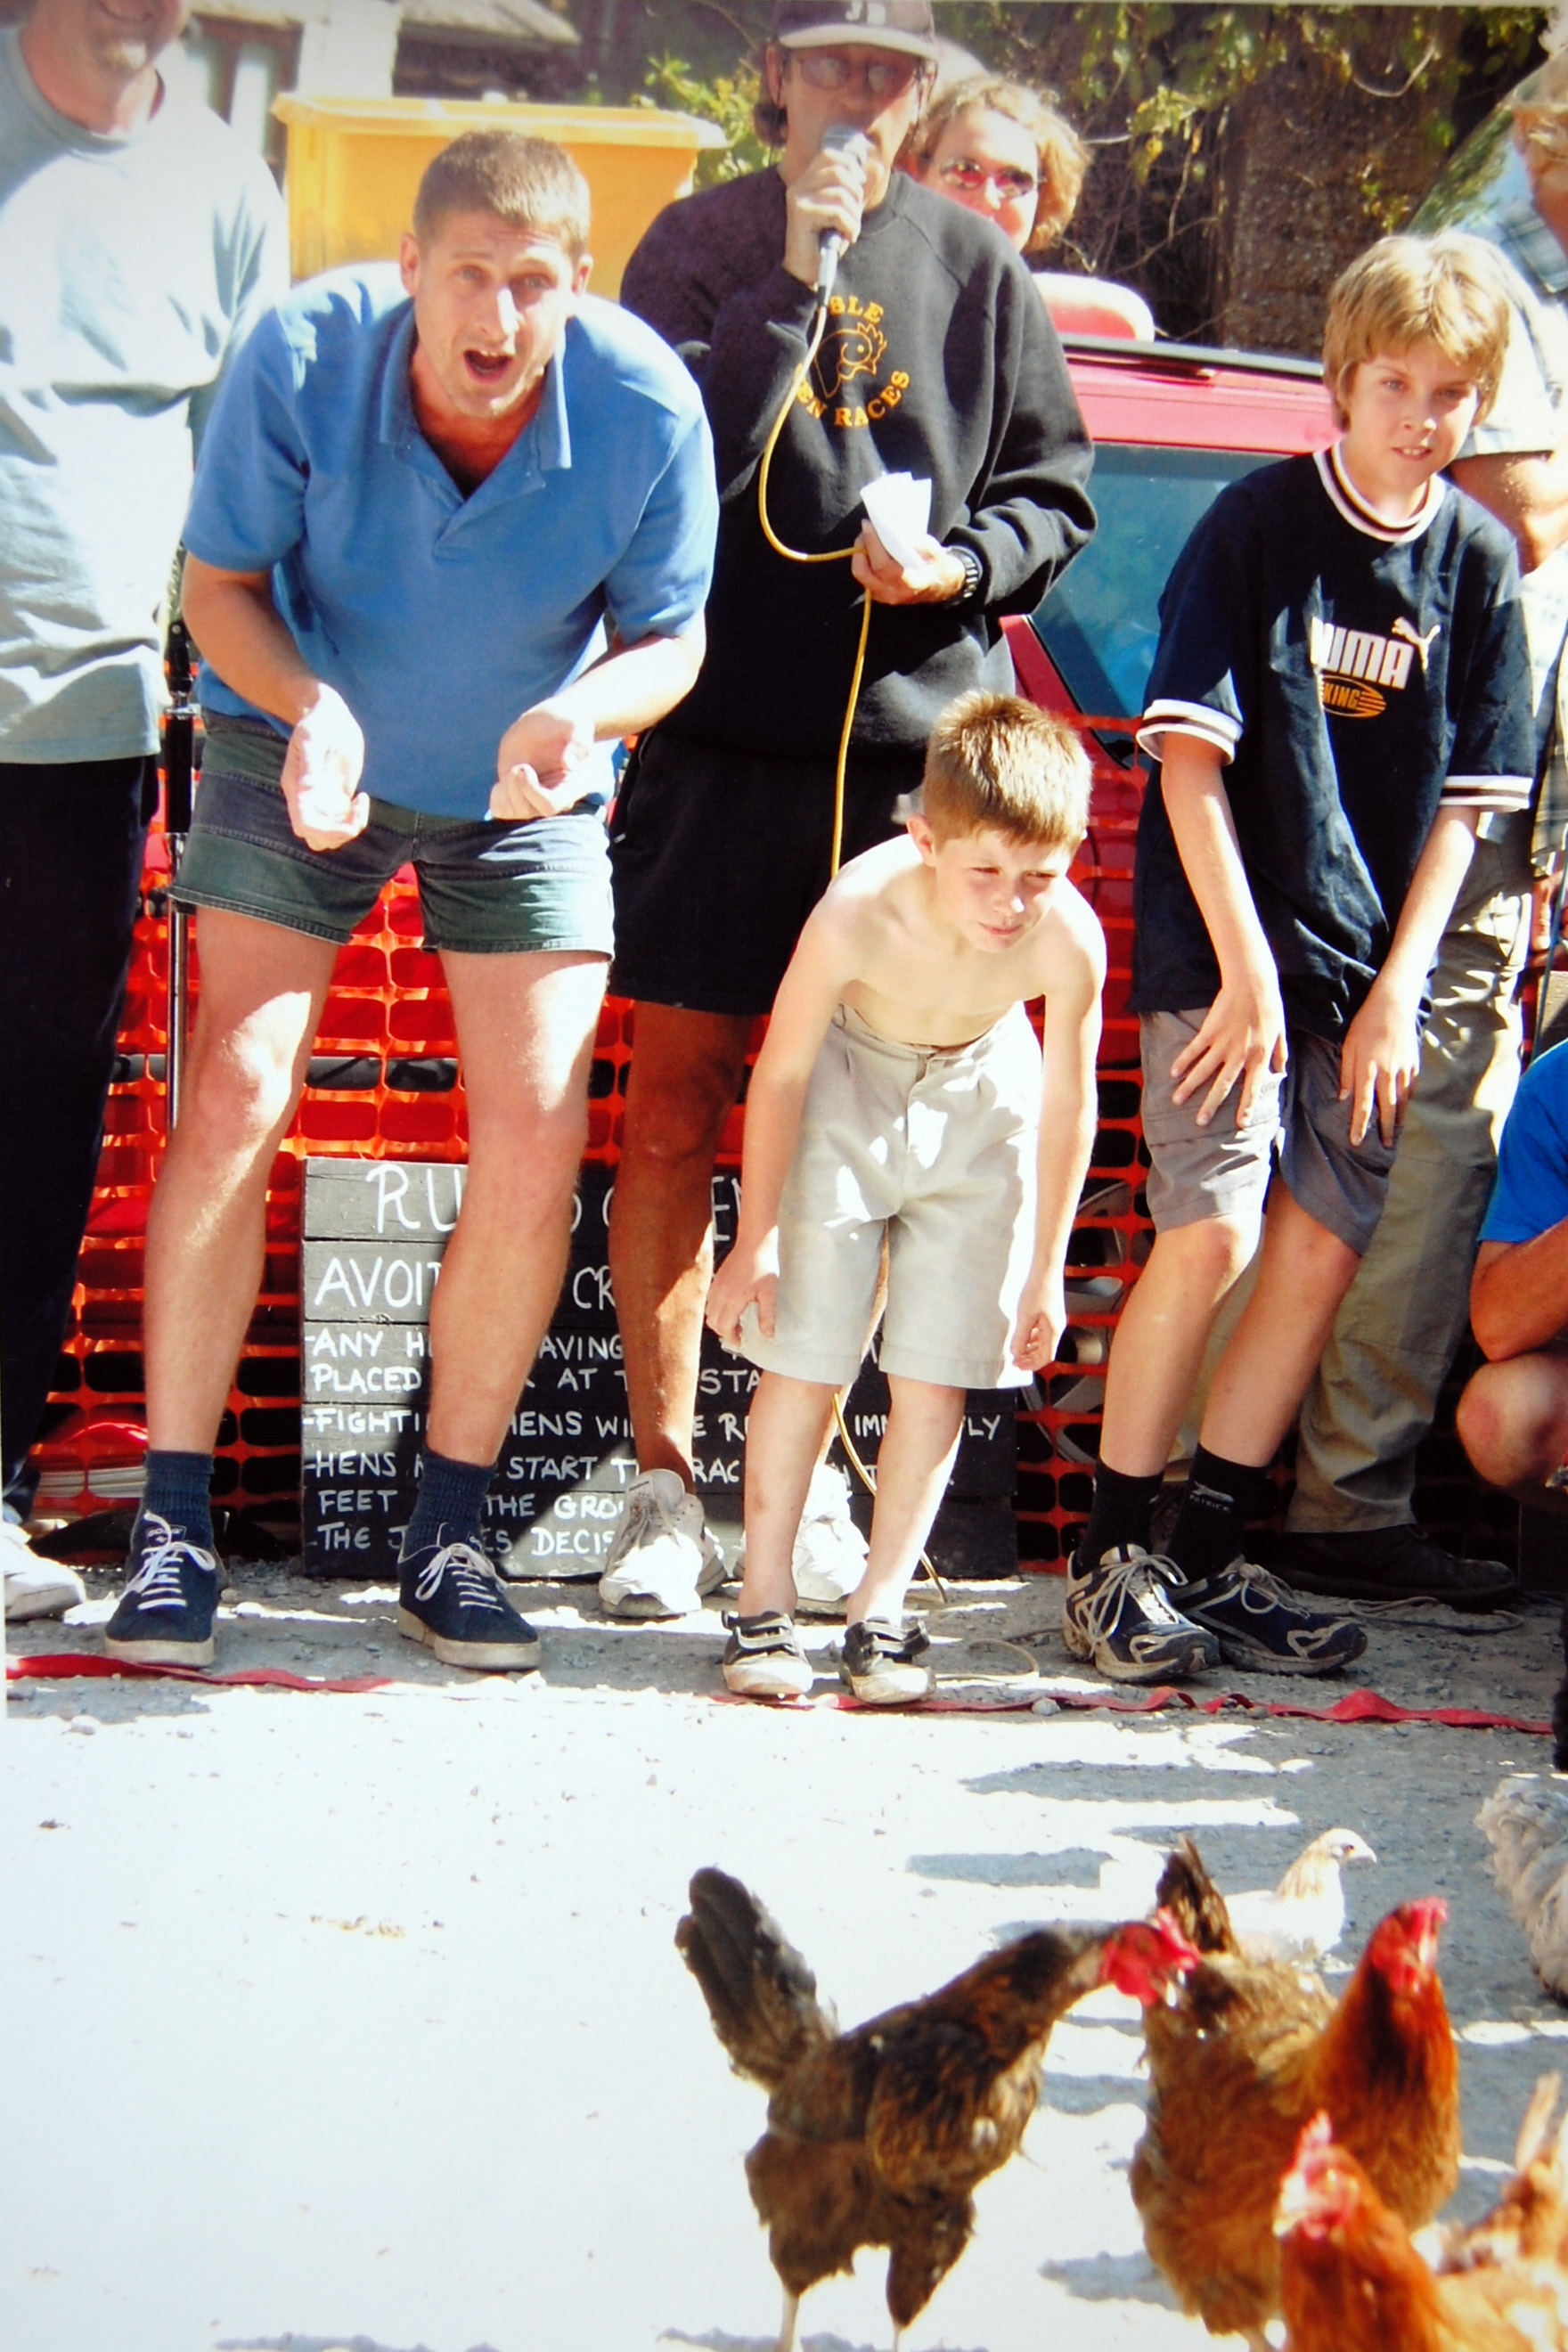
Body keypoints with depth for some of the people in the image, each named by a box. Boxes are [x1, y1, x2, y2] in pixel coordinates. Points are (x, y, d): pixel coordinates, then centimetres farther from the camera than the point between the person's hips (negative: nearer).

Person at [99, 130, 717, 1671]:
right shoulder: (302, 356, -25)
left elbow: (670, 635, -12)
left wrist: (585, 706, -35)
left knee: (534, 1148, -8)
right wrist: (307, 706, -34)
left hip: (521, 791, 1)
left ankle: (446, 1536, 7)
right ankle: (172, 1527, -3)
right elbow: (219, 581, -13)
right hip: (302, 749, -1)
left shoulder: (646, 411, -24)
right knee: (234, 1102, -12)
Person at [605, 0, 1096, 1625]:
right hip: (719, 737, -1)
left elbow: (1053, 494, 11)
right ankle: (663, 1480, 7)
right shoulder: (704, 243, 6)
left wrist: (962, 564, -8)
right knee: (675, 1106, -1)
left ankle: (806, 1469, 18)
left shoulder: (975, 270, 9)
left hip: (909, 745, 1)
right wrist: (795, 285, -12)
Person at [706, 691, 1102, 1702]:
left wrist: (1045, 1272, -2)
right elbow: (782, 1071, -19)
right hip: (846, 1089, -2)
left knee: (935, 1378, -2)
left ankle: (880, 1608, 10)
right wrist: (756, 1237, -12)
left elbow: (1067, 1101, -11)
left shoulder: (1069, 944, -29)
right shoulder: (859, 916, -35)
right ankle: (765, 1602, 9)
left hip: (976, 1104, 2)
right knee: (804, 1362, -4)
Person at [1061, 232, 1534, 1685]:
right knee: (1210, 1232, -13)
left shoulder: (1480, 564, 5)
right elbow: (1189, 750, -8)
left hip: (1367, 966, 4)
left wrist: (1399, 989, -3)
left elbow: (1464, 801, 5)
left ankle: (1206, 1564, 14)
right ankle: (1109, 1558, 0)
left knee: (1321, 1253, 2)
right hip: (1222, 943, -4)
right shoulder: (1260, 523, -5)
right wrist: (1244, 964, -13)